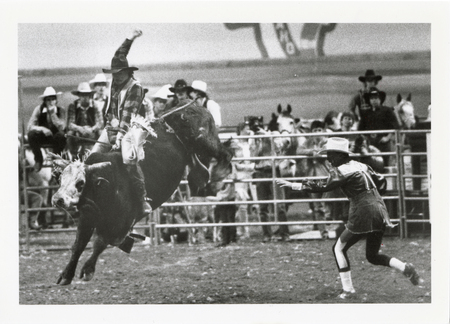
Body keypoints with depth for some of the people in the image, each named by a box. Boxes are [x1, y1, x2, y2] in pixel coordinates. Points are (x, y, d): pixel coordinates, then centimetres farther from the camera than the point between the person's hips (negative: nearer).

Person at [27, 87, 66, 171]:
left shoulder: (60, 110, -9)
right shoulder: (39, 109, -10)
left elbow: (61, 127, -22)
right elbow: (29, 127, -17)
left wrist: (53, 114, -27)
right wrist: (42, 129, -35)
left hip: (55, 137, 0)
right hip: (42, 137, 0)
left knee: (61, 135, -35)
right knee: (31, 134, -31)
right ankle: (38, 159, -5)